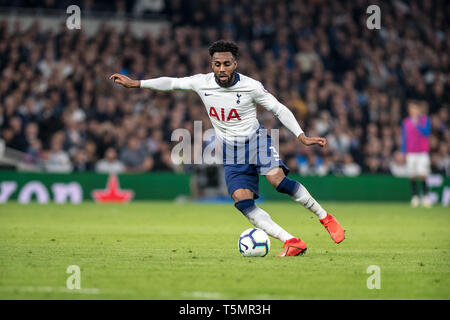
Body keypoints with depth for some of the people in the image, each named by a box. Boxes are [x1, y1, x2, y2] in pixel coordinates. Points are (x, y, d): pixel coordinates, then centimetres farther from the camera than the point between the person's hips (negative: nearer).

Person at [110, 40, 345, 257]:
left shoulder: (251, 87, -11)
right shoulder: (202, 83, -3)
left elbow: (279, 110, -2)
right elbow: (171, 83, 11)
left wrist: (302, 137, -9)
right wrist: (134, 83, 11)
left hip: (255, 140, -3)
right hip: (231, 154, 3)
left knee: (278, 179, -30)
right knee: (242, 201, -18)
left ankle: (325, 218, -10)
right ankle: (293, 243, -18)